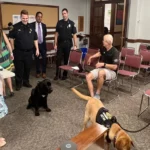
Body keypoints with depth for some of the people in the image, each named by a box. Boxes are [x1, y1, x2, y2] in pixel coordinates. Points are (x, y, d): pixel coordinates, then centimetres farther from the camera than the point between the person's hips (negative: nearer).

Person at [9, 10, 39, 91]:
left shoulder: (31, 27, 7)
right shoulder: (16, 27, -3)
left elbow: (35, 39, 11)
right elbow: (11, 38, 2)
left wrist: (37, 49, 6)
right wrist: (13, 49, -2)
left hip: (29, 51, 3)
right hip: (19, 52, -3)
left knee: (27, 68, 10)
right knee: (19, 68, 3)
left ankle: (26, 82, 26)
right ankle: (18, 83, 17)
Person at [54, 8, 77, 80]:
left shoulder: (71, 23, -1)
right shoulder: (59, 22, 4)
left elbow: (74, 35, -2)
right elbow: (56, 34, 5)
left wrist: (75, 45, -7)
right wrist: (55, 44, 0)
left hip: (68, 43, -1)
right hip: (60, 43, 2)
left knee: (66, 60, 7)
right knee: (58, 59, -1)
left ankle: (65, 74, 18)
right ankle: (57, 74, 9)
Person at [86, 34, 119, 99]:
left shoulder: (115, 52, -18)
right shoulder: (104, 49, 4)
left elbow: (115, 67, -24)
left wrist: (103, 64, -25)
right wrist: (91, 57, 21)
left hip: (111, 71, -7)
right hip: (102, 69, 7)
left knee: (101, 72, -42)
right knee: (88, 76, -18)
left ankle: (97, 93, -25)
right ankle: (92, 97, -24)